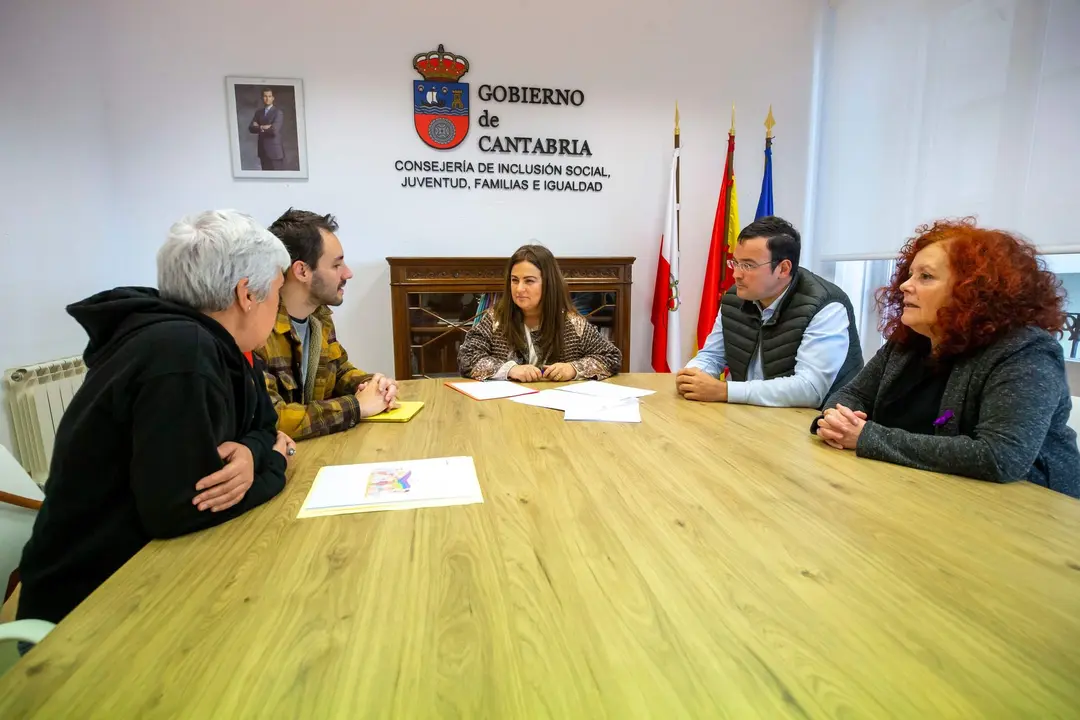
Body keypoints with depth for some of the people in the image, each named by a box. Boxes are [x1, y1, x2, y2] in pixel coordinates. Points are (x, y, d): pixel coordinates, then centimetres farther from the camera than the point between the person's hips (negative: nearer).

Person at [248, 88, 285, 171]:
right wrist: (265, 127, -10)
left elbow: (275, 129, -16)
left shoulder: (278, 112, -4)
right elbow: (251, 128, 5)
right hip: (263, 150, 6)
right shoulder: (258, 112, 14)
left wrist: (260, 127, -2)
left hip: (275, 150, -6)